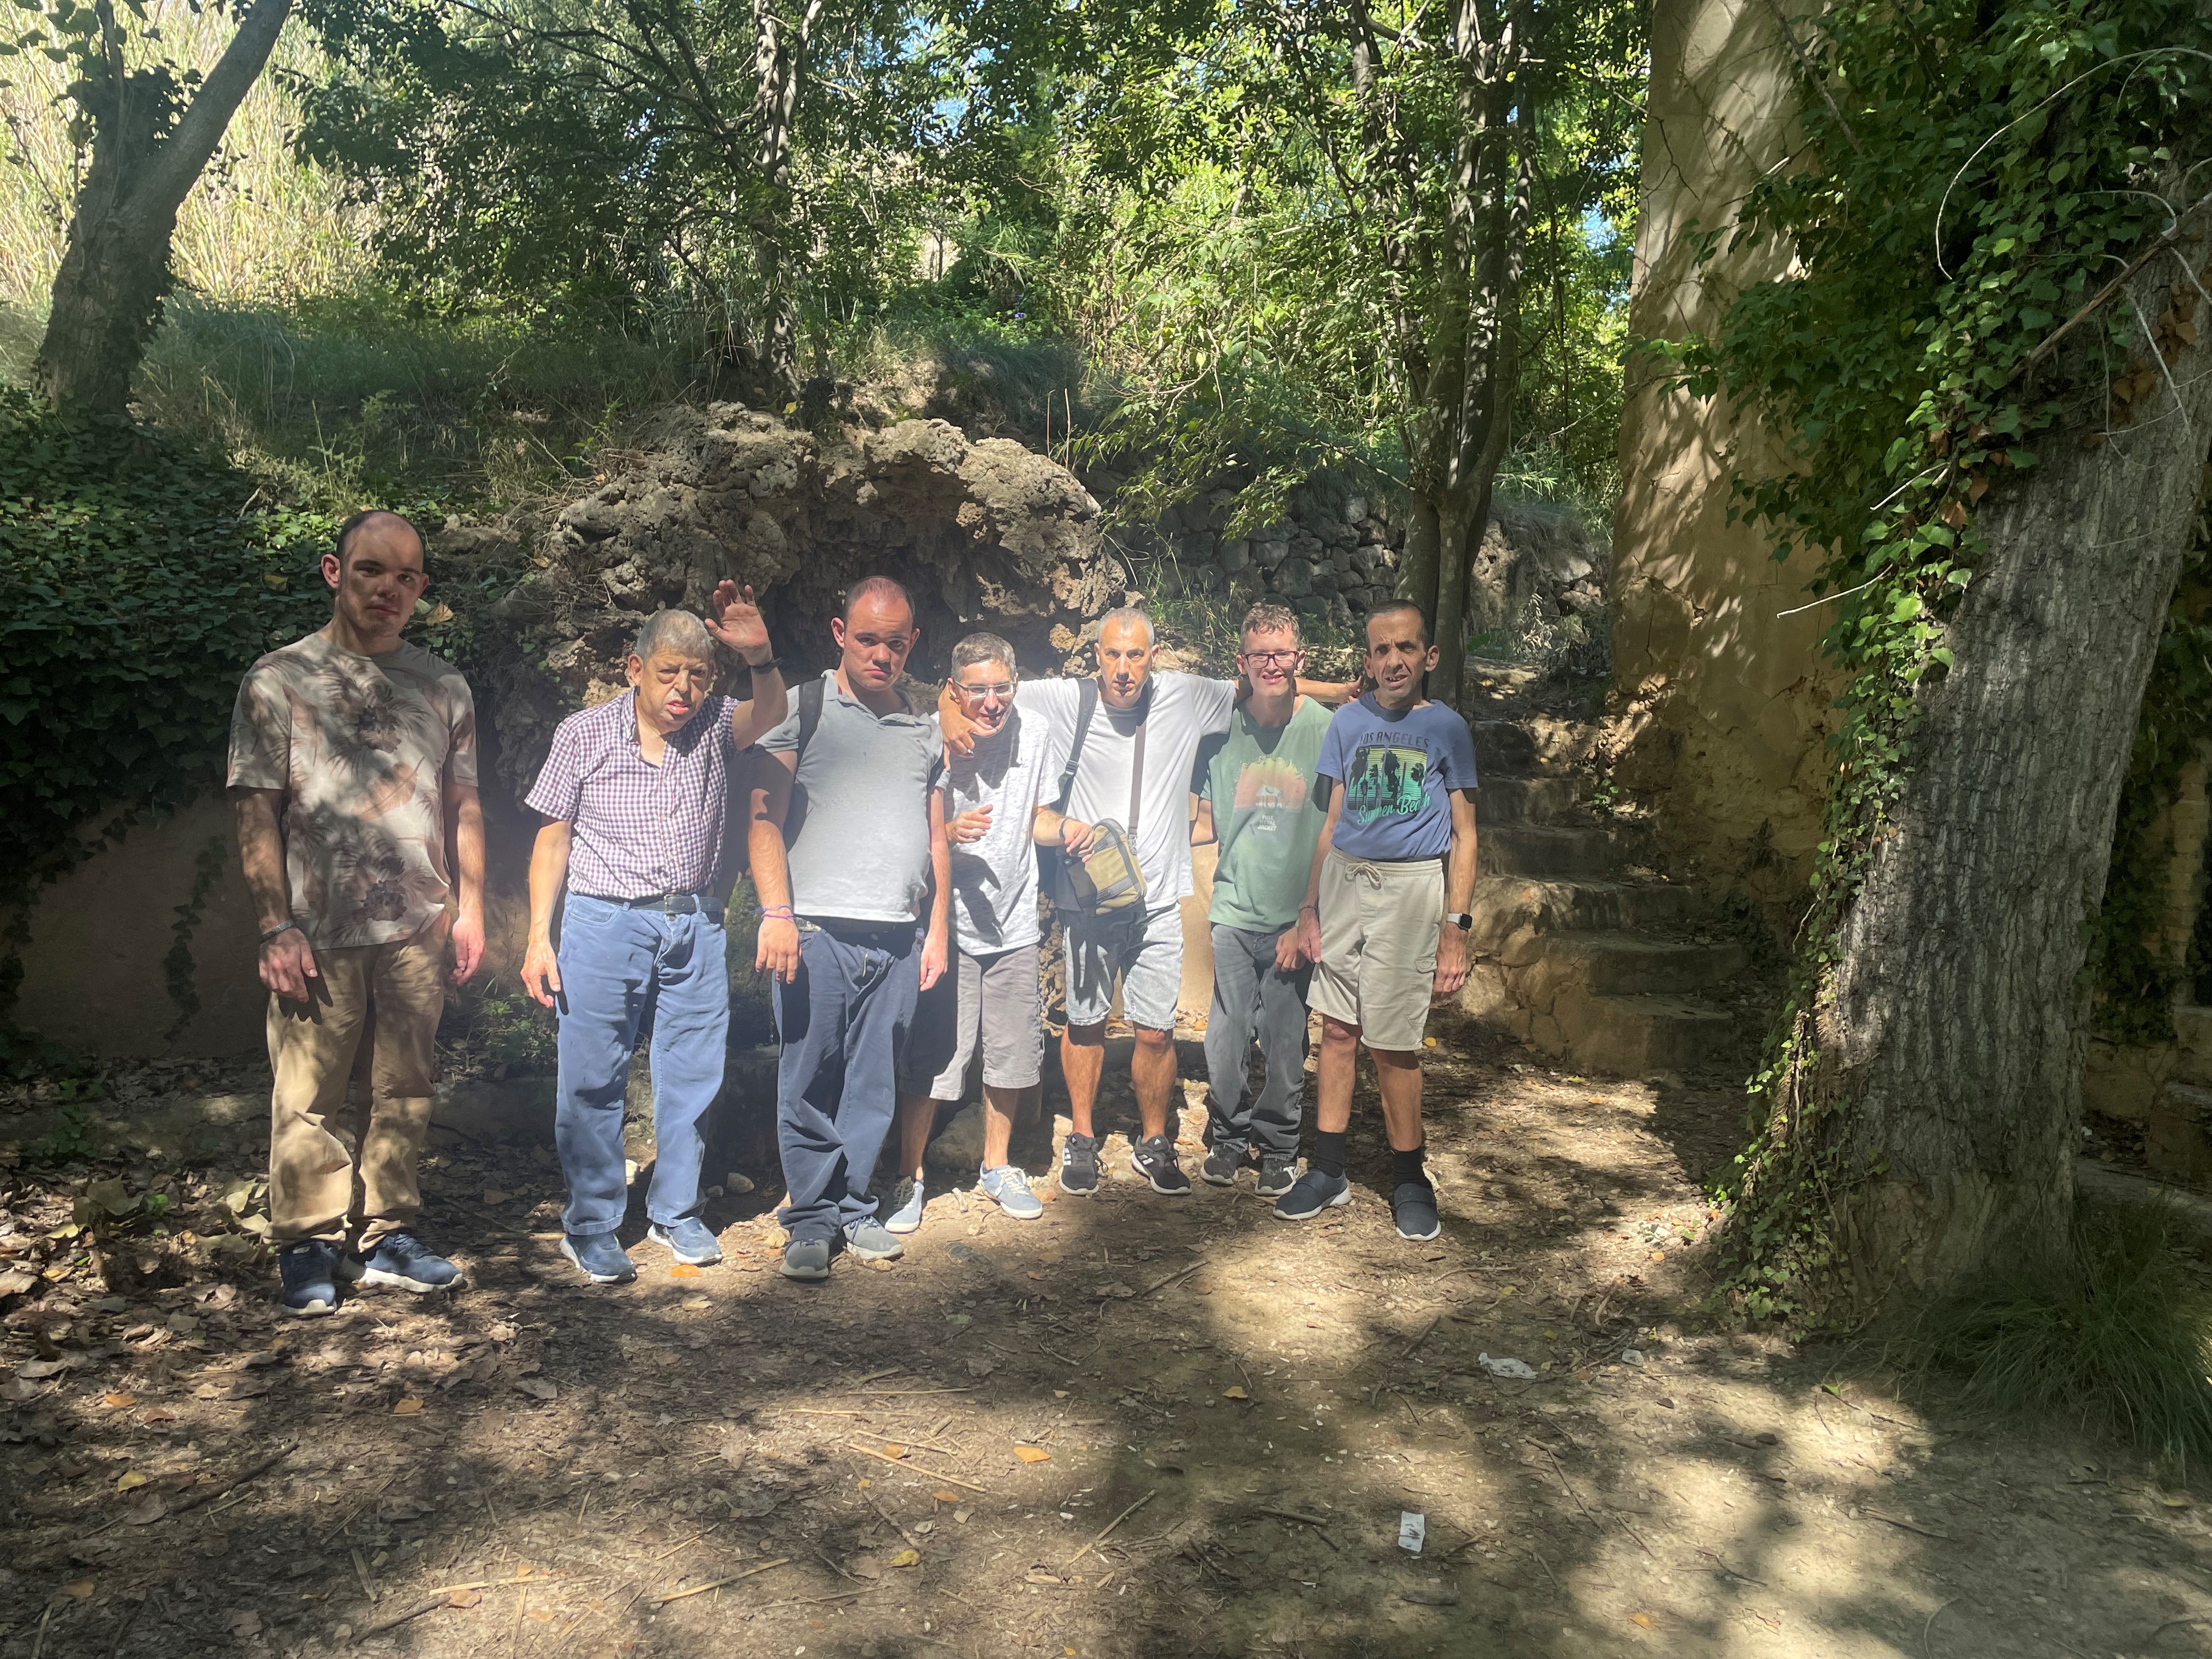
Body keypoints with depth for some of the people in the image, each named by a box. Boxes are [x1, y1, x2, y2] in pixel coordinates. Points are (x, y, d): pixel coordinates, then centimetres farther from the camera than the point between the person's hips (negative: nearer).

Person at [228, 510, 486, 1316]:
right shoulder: (279, 680, 0)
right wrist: (277, 926, -10)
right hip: (319, 932, -3)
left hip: (419, 928, 3)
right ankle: (308, 1244, 19)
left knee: (404, 1088, 9)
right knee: (309, 1095, 3)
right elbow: (257, 814, -4)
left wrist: (469, 907, 6)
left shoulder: (443, 686, 10)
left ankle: (385, 1234, 22)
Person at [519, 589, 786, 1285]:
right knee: (593, 1079, 3)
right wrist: (539, 937, -3)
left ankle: (677, 1210, 26)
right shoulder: (584, 736, -1)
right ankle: (591, 1225, 18)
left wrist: (759, 655, -38)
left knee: (692, 1076, 9)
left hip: (695, 927, 2)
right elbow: (553, 839, 2)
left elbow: (769, 712, -18)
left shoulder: (714, 727, 3)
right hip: (604, 923, -2)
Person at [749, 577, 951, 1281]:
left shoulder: (923, 729, 18)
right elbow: (765, 818, -3)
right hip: (816, 930, -4)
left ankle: (852, 1208, 18)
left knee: (873, 1088, 7)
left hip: (898, 940, 4)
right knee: (810, 1083, -2)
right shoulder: (803, 709, 4)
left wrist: (937, 931, 14)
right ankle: (811, 1221, 10)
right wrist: (776, 913, -14)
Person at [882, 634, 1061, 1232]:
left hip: (1014, 927, 4)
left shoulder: (1036, 737, 0)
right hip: (948, 927, -4)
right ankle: (909, 1177, 16)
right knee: (931, 1059, -2)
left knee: (1012, 1054, 13)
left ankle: (996, 1166, 33)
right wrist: (951, 832, -27)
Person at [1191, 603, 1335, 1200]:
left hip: (1296, 916, -1)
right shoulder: (1222, 730, 2)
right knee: (1226, 1037, 3)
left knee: (1285, 1040, 4)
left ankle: (1278, 1146, 24)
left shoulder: (1326, 731, -4)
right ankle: (1227, 1136, 26)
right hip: (1233, 911, 2)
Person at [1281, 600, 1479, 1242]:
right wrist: (1309, 908, 8)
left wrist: (1455, 927, -7)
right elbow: (1333, 822, 12)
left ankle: (1409, 1181, 15)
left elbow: (1463, 835, 0)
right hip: (1343, 879, 3)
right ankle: (1328, 1171, 19)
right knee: (1338, 1031, 6)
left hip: (1410, 888, -3)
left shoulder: (1447, 728, 0)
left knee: (1393, 1043, -2)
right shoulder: (1348, 721, 8)